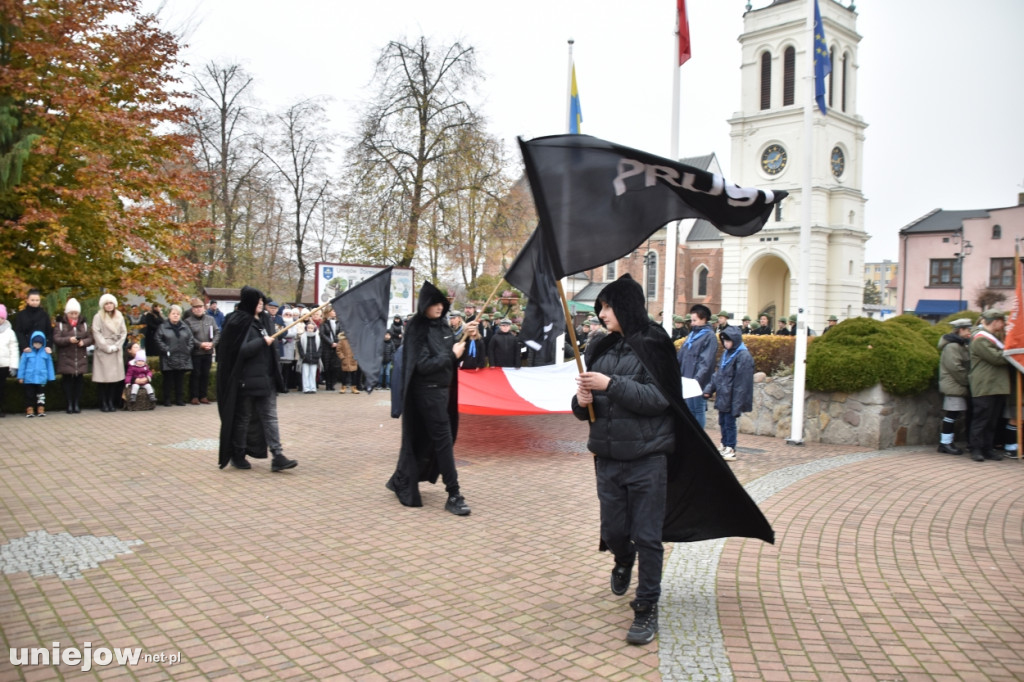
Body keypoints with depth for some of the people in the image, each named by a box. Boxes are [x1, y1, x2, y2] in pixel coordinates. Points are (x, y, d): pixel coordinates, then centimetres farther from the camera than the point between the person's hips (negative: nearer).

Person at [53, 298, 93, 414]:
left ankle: (77, 404, 9)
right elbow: (56, 339, -7)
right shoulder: (60, 324, 2)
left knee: (79, 381, 3)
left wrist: (83, 342, -15)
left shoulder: (84, 324, 10)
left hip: (81, 359, 2)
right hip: (66, 359, -2)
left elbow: (90, 338, 7)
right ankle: (69, 404, 6)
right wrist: (69, 340, -22)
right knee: (67, 381, -1)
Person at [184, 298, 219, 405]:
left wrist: (212, 343, -10)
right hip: (195, 352, -4)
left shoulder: (210, 319, 9)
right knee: (195, 374, 0)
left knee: (205, 375, 9)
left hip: (208, 352, 4)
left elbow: (217, 332, 5)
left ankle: (203, 396, 18)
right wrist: (200, 344, -17)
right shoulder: (188, 321, -1)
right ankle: (194, 397, 8)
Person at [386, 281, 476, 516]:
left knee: (426, 441, 14)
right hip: (427, 392, -8)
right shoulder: (418, 329, -12)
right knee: (443, 440, -8)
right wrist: (451, 355, -14)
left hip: (443, 389, 8)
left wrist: (463, 340, 0)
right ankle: (453, 495, -4)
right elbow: (423, 365, -18)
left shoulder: (442, 325, 9)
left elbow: (452, 353, 15)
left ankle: (401, 481, 30)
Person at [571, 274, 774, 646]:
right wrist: (581, 402, -11)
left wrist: (611, 384, -23)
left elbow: (657, 398, -17)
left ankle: (647, 608, 15)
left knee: (647, 536, 1)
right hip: (607, 457, 5)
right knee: (613, 531, 13)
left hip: (646, 458, -4)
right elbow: (586, 405, 12)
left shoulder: (652, 345, -7)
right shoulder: (600, 349, 7)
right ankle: (624, 561, 46)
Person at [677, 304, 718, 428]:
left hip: (698, 382, -7)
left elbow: (706, 361, -16)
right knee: (687, 410, 12)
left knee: (697, 411, -2)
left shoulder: (709, 336, -6)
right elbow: (681, 356, 19)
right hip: (686, 380, 7)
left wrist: (698, 378, -25)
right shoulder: (691, 334, 17)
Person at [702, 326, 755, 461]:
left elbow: (742, 382, -17)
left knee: (730, 423, -1)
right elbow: (718, 374, 17)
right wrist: (709, 389, 6)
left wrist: (737, 403, -20)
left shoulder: (743, 356, -14)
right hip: (722, 396, 8)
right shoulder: (726, 354, 13)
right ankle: (724, 445, 26)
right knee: (722, 422, 15)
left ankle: (731, 449, 8)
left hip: (731, 398, -8)